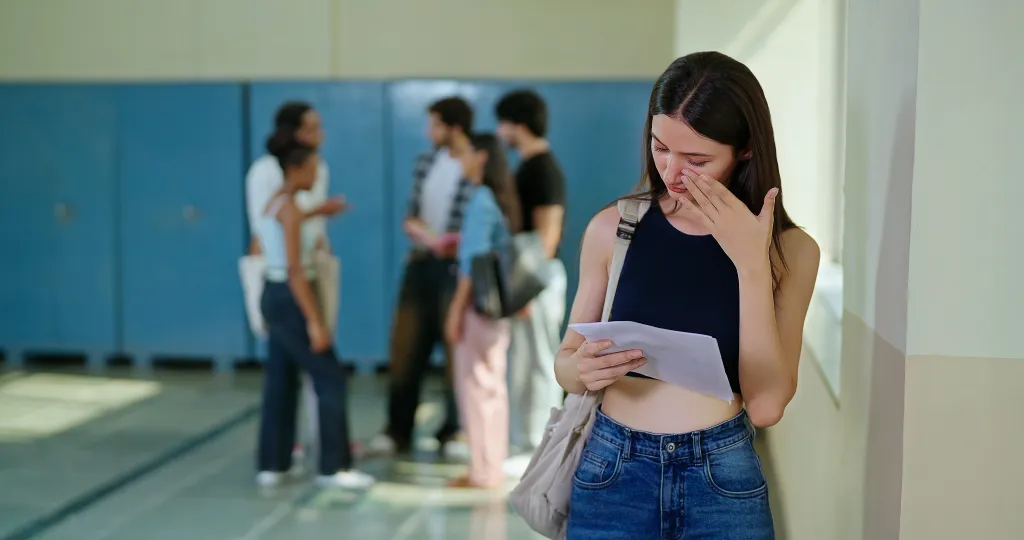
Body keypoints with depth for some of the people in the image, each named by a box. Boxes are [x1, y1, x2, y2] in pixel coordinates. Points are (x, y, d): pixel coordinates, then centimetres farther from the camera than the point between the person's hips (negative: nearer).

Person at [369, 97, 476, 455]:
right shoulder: (425, 163, 9)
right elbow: (411, 219, 10)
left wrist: (457, 243, -23)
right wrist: (427, 235, -10)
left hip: (458, 269, -6)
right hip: (421, 265, 6)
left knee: (458, 350, 3)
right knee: (406, 347, 8)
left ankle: (454, 433, 17)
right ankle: (397, 432, 18)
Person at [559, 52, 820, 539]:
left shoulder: (790, 250, -6)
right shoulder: (613, 228, -4)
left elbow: (766, 405, -14)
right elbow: (565, 362, 4)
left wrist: (751, 266, -18)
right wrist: (582, 369, -19)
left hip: (724, 479, 0)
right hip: (613, 472, 1)